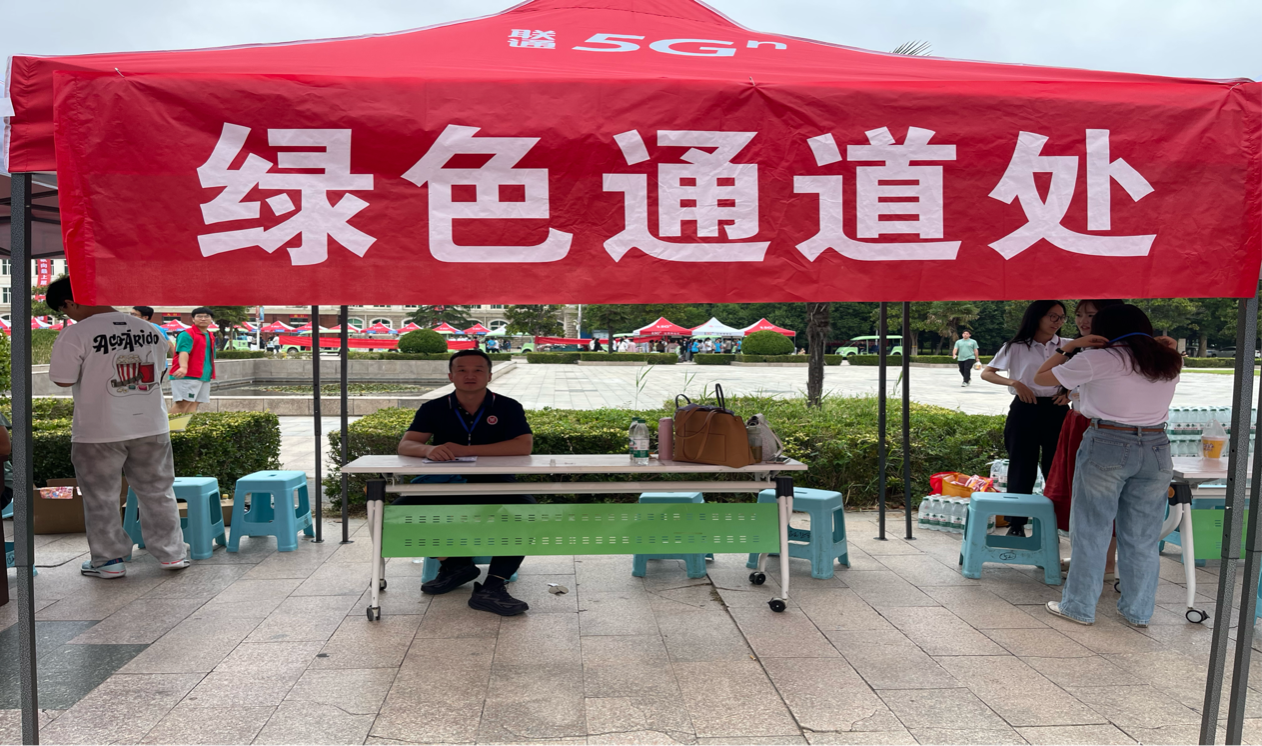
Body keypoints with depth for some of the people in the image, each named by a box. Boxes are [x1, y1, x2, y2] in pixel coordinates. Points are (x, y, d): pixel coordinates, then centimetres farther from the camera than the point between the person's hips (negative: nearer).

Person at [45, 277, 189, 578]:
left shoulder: (75, 334, -14)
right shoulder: (149, 330, 3)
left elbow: (63, 380, -9)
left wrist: (92, 373, 7)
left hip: (99, 432, -4)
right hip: (152, 427, 4)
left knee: (101, 498, 12)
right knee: (157, 492, 15)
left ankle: (109, 560, 19)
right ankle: (171, 553, 19)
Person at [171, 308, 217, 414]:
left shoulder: (211, 337, 18)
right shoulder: (186, 334, -9)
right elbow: (183, 352, -24)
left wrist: (211, 374, 28)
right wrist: (183, 367, -41)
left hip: (205, 377, 8)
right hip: (187, 376, -8)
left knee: (194, 405, 5)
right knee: (183, 404, -14)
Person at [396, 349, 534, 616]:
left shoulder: (507, 407, -2)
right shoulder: (434, 409, 4)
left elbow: (524, 446, -19)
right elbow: (405, 446, -6)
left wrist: (465, 450, -24)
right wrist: (428, 449, -34)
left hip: (496, 489, -2)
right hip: (446, 489, 2)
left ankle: (492, 586, -24)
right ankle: (454, 564, 0)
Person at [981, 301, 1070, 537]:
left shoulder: (1067, 346, 3)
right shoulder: (1016, 347, -1)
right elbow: (986, 373, 0)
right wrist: (1014, 382, -16)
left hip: (1056, 411, 2)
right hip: (1025, 411, -2)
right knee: (1021, 469, 4)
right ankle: (1016, 524, 15)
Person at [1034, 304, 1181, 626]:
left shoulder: (1098, 360, -7)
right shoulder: (1170, 362, 9)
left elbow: (1041, 377, -1)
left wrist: (1069, 347, 8)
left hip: (1106, 447, -5)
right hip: (1156, 448, 5)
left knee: (1091, 531, 6)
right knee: (1143, 537, 12)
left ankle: (1079, 607, 14)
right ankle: (1138, 612, 22)